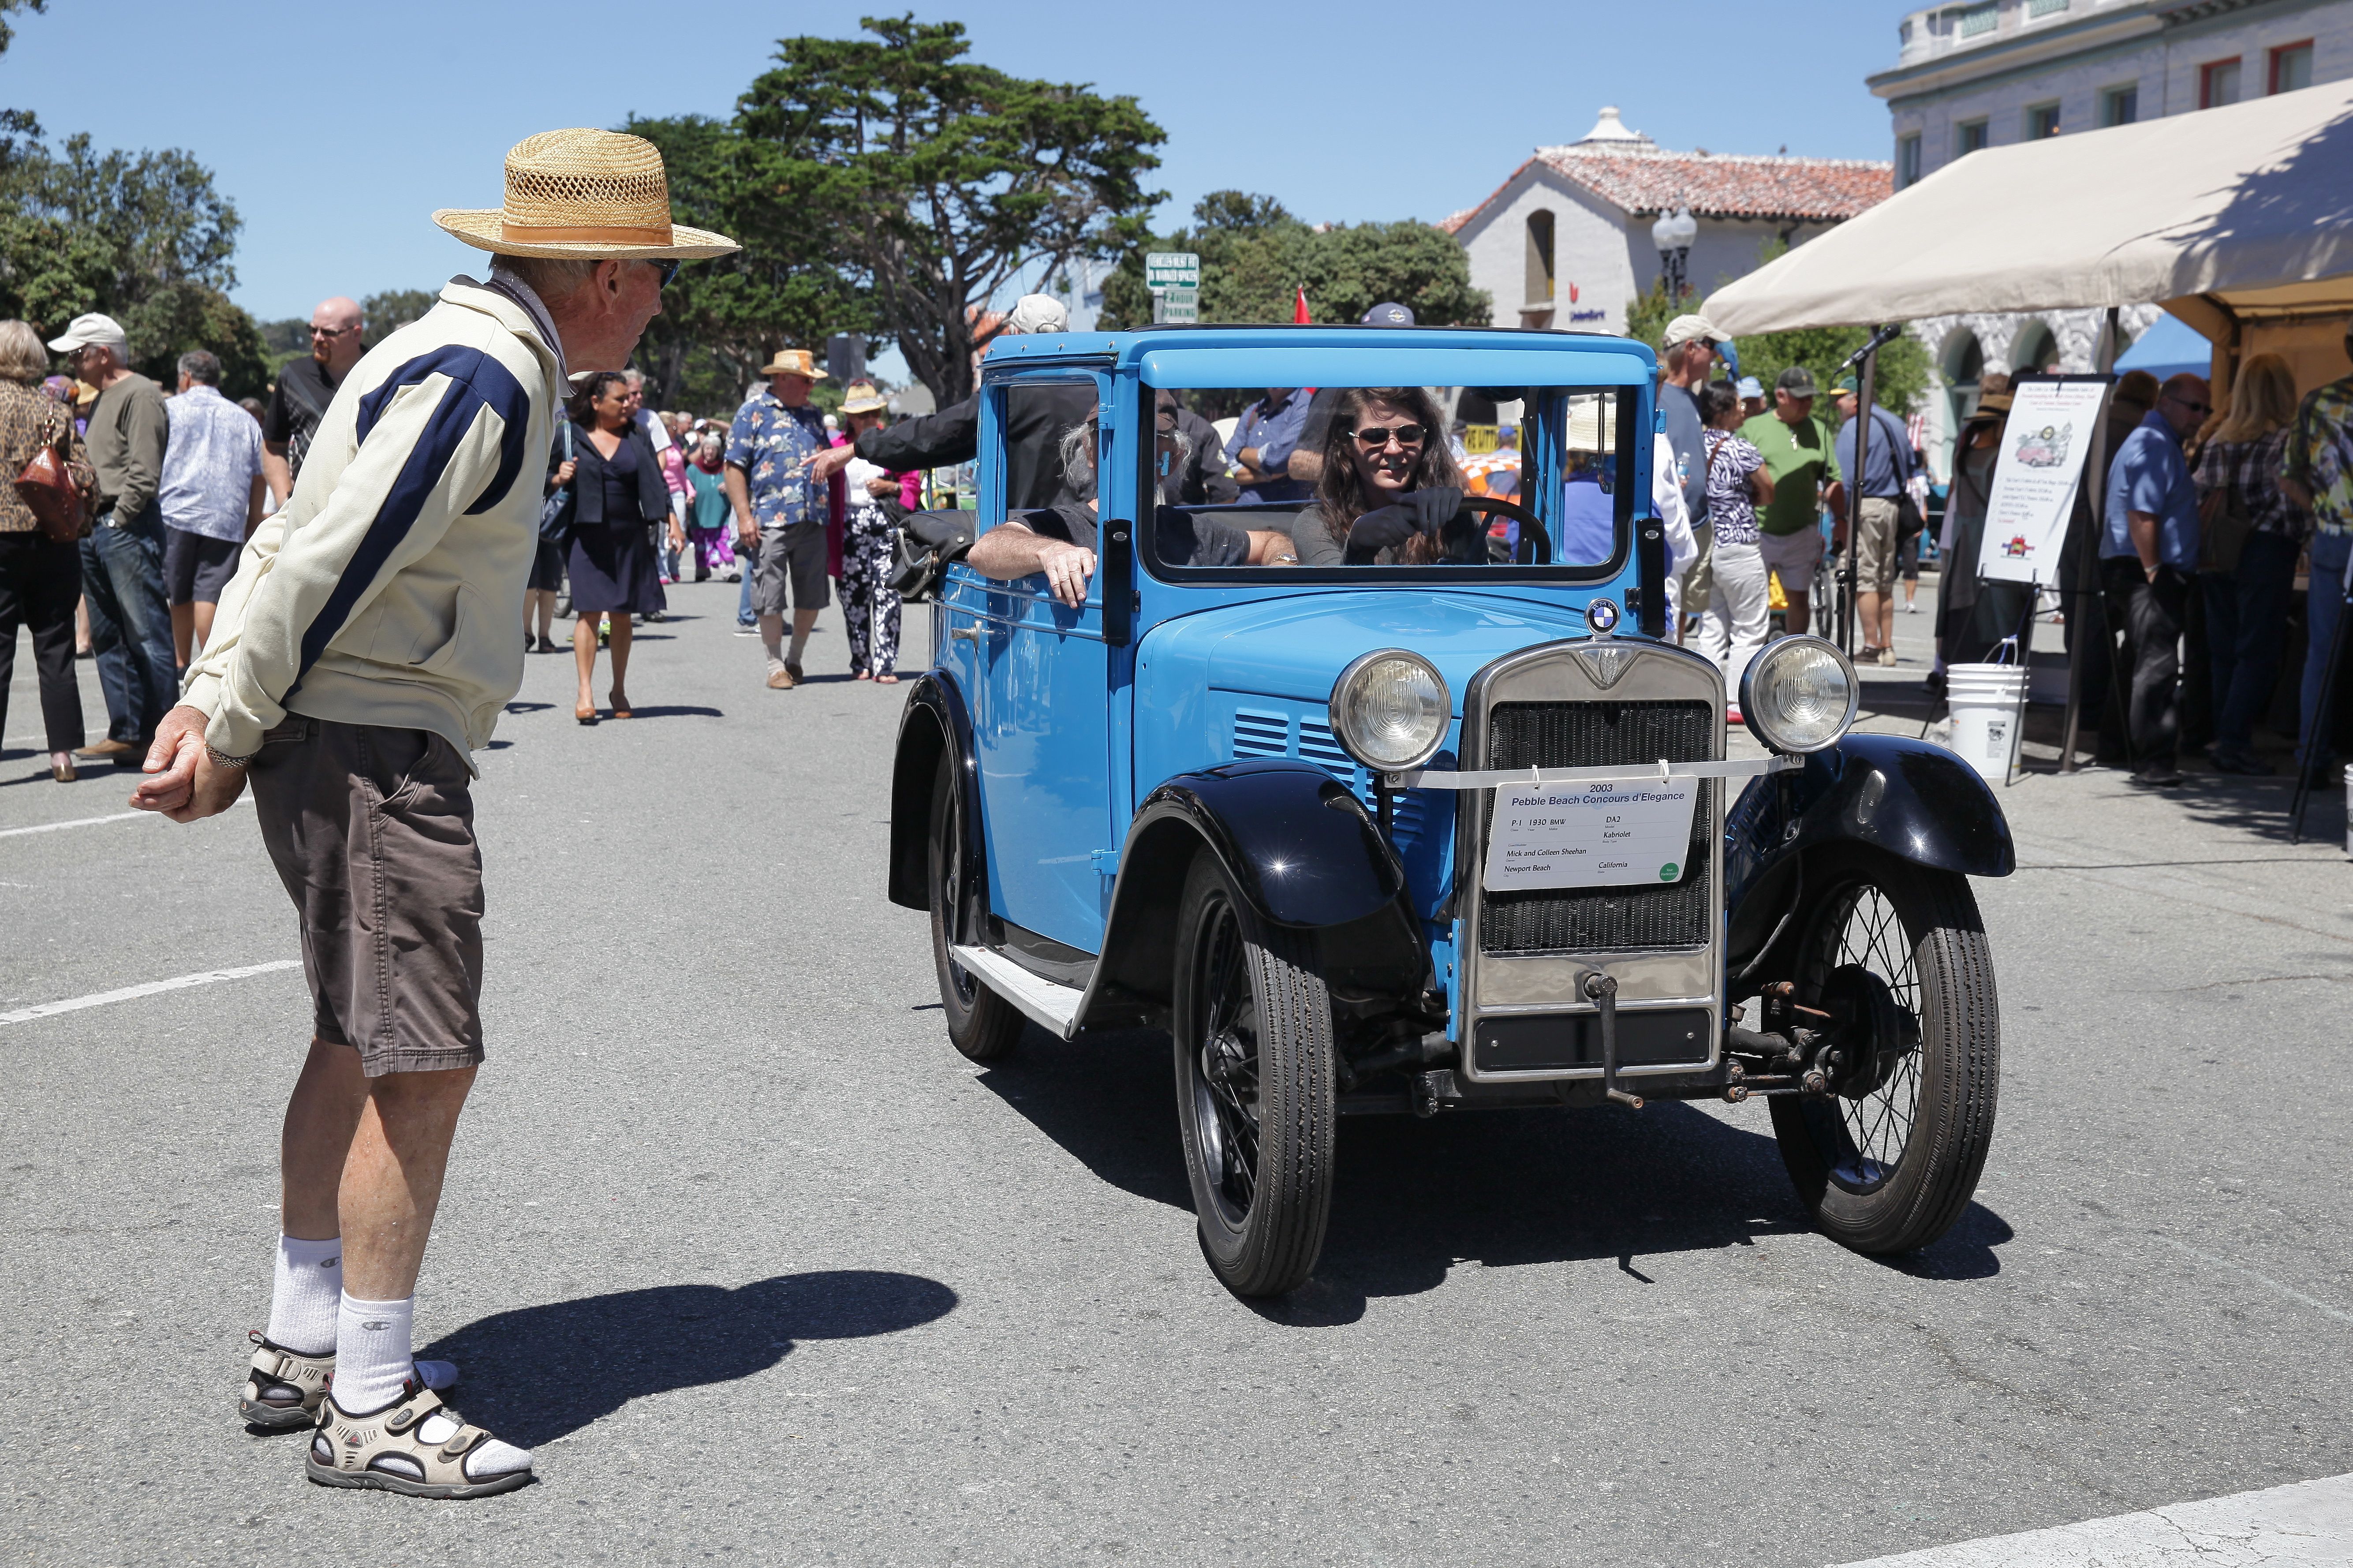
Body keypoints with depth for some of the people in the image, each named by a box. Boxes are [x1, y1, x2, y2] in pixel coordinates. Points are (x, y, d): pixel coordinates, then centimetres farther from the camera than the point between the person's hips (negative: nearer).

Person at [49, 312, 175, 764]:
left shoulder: (140, 395, -9)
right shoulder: (101, 399, 20)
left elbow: (145, 473, -16)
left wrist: (117, 521, -15)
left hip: (129, 530, -10)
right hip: (96, 531, 10)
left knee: (147, 634, -6)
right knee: (109, 640, 10)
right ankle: (125, 733, 14)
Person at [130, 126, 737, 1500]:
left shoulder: (473, 356, 16)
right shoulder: (481, 378, -18)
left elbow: (289, 538, 15)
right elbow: (321, 566, -21)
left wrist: (212, 701, 10)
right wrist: (231, 741, -12)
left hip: (351, 750, 11)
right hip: (376, 754, -11)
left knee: (358, 1047, 18)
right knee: (422, 1065, -7)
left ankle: (303, 1347, 30)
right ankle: (373, 1413, 1)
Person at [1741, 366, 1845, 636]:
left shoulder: (1820, 431, 11)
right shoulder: (1753, 427, 1)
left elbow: (1833, 482, 14)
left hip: (1802, 532, 3)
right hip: (1757, 531, -3)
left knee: (1799, 599, 10)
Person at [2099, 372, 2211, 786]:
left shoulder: (2158, 442, 23)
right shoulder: (2154, 445, -12)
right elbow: (2141, 514, -21)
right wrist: (2153, 573, -22)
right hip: (2144, 570, -11)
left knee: (2140, 666, 17)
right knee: (2157, 666, -13)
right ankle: (2152, 761, -15)